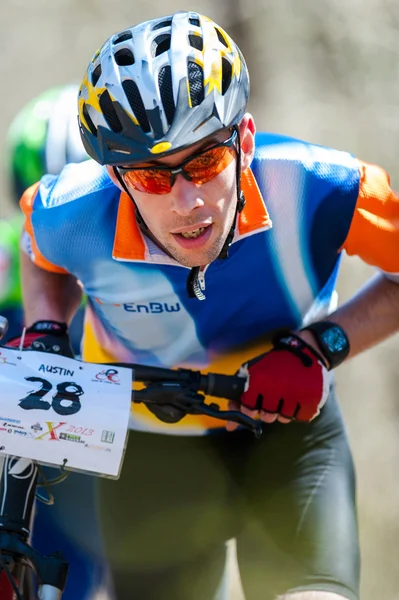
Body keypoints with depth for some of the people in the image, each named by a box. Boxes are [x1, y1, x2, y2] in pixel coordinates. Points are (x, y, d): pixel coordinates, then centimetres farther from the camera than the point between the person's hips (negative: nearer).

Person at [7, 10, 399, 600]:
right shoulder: (72, 217, -24)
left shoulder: (316, 188, -30)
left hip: (287, 426, -1)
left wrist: (322, 344, -24)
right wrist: (44, 335, -13)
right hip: (152, 441, 1)